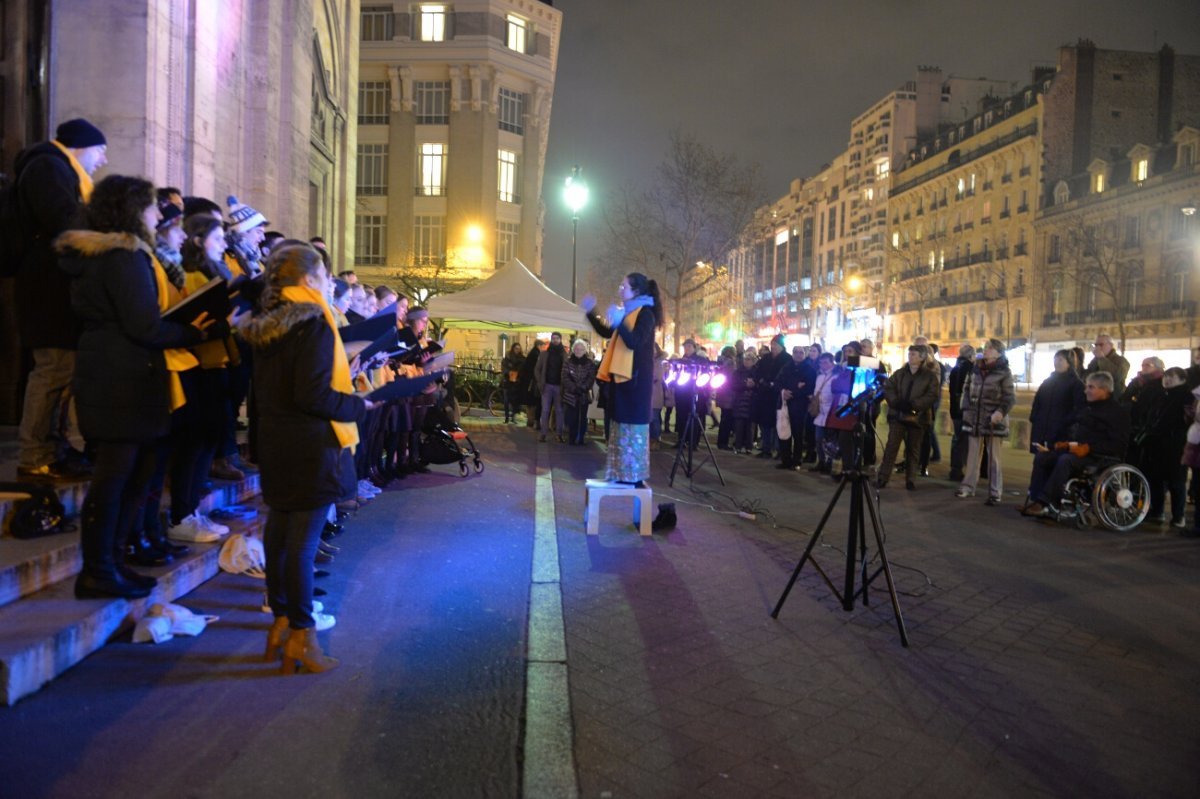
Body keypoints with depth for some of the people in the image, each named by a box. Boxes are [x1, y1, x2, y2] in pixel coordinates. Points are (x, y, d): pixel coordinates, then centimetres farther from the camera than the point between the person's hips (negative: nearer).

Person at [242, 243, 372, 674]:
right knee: (304, 538, -3)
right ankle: (300, 638, 6)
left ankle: (281, 621, 29)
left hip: (275, 441, 9)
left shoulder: (266, 326, 9)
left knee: (279, 530, 16)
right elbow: (312, 396, -23)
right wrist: (359, 406, -11)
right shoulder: (314, 325, -17)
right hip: (311, 445, -9)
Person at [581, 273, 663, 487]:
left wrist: (619, 323, -35)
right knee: (623, 425, 11)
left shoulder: (645, 314, -10)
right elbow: (607, 333, 27)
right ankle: (624, 474, 17)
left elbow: (635, 342, -23)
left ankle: (633, 477, -6)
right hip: (623, 376, 10)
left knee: (632, 426, -9)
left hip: (635, 379, -10)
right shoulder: (629, 313, 18)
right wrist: (590, 313, 22)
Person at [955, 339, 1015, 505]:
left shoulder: (1004, 371, -6)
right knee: (972, 455, 11)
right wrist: (966, 409, 5)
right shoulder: (976, 368, 9)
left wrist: (1001, 412, -22)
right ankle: (968, 486, 20)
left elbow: (1010, 397, -9)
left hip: (993, 421, -4)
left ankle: (995, 493, 8)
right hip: (974, 419, 4)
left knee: (994, 458, 2)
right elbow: (967, 389, 15)